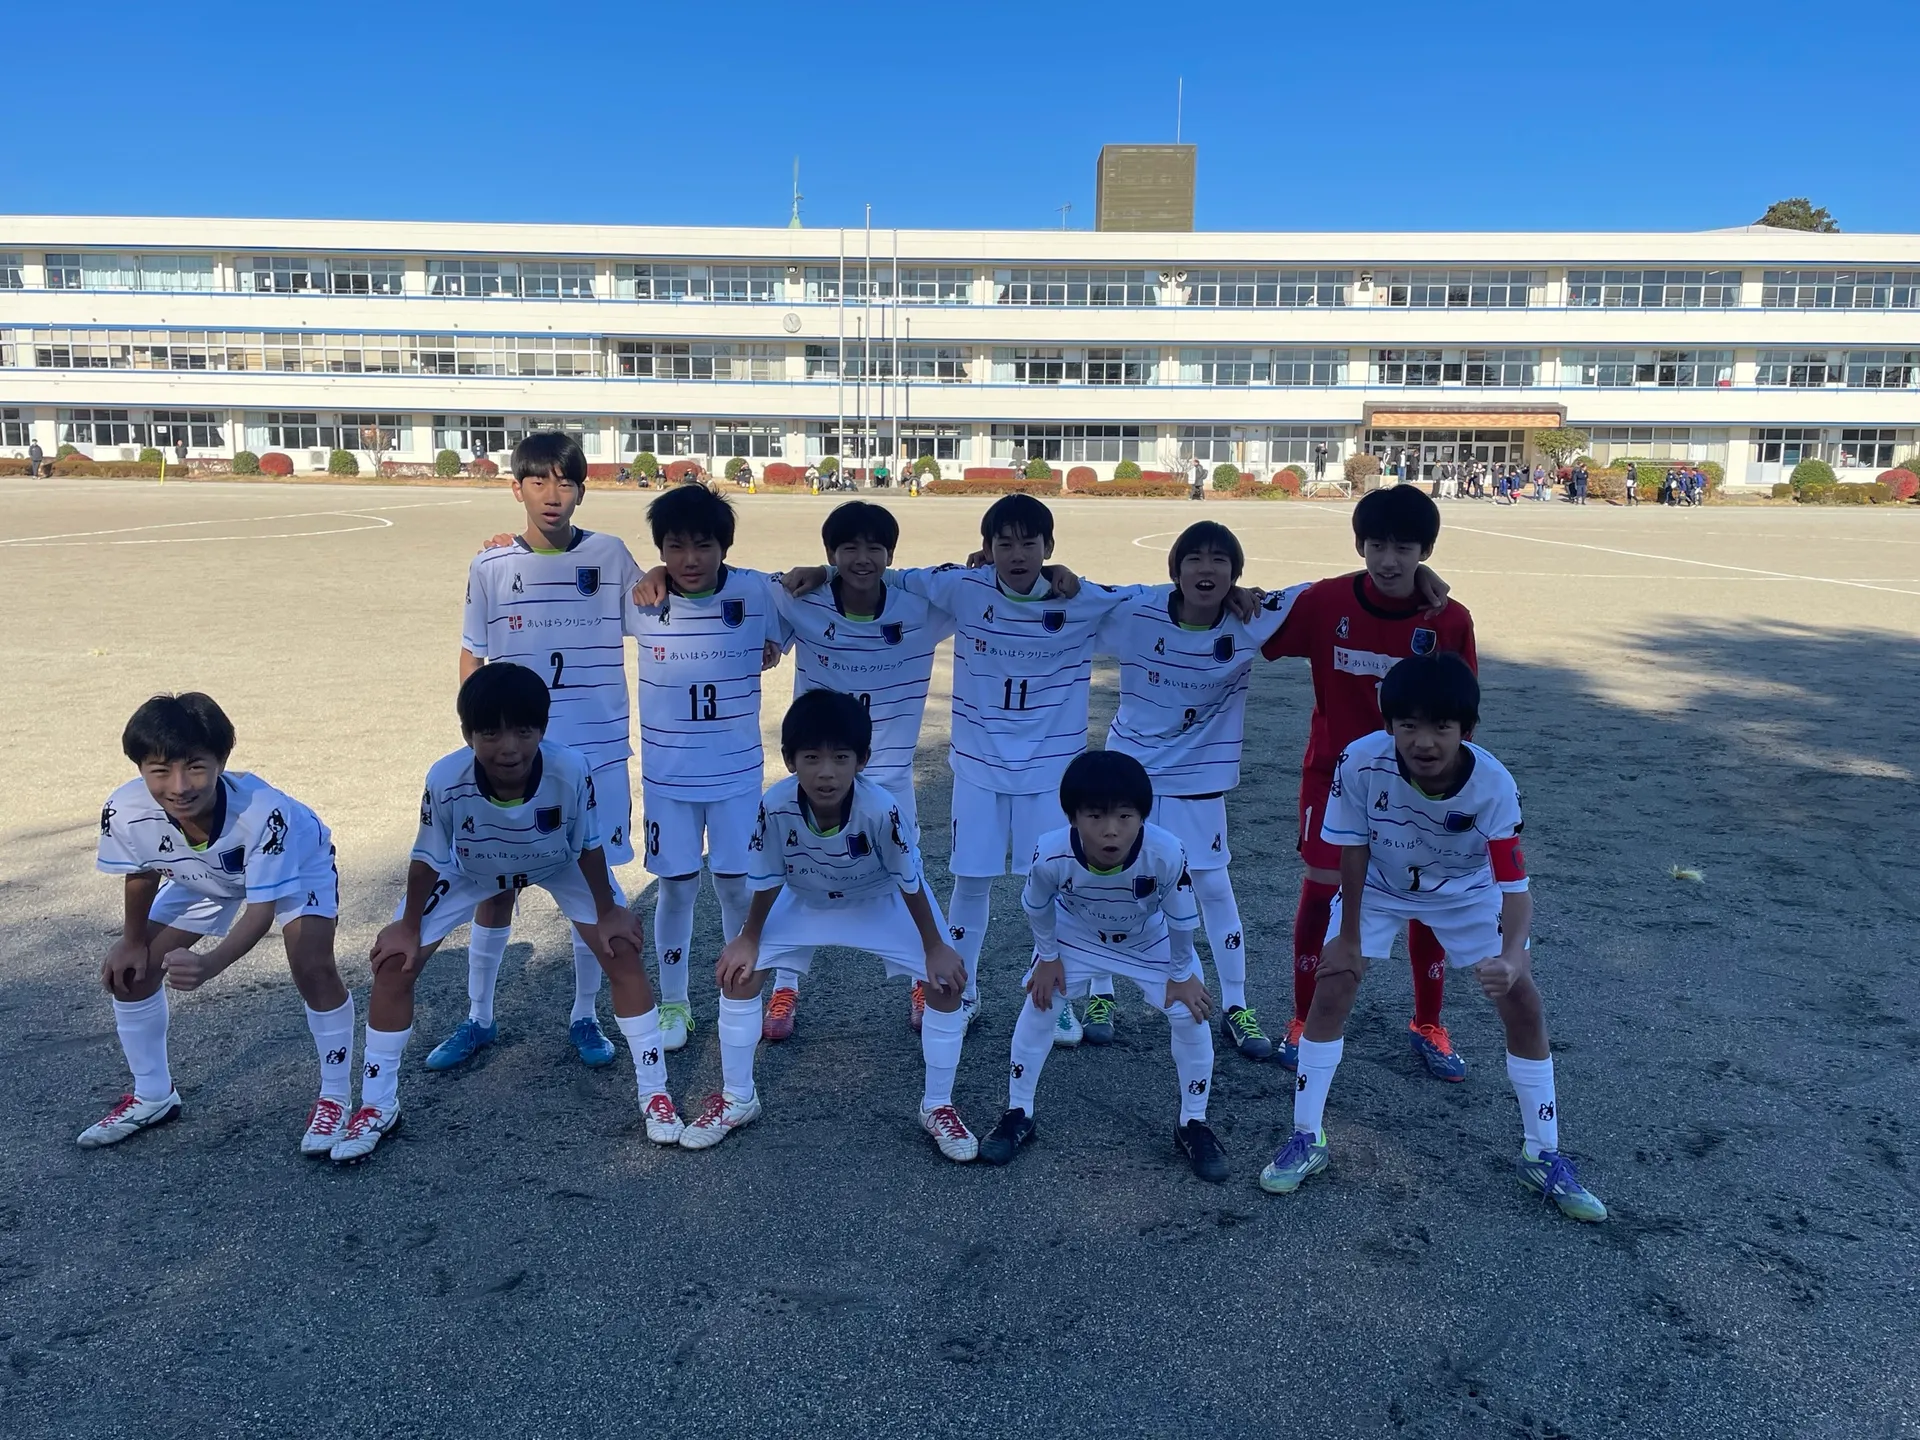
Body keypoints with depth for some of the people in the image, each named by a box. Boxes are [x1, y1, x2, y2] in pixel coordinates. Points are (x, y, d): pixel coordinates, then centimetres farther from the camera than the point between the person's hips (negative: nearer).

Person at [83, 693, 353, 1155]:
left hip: (297, 863, -5)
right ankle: (153, 1097, 26)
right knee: (127, 970, 3)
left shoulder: (263, 811, -45)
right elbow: (140, 874, -9)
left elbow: (262, 909, -38)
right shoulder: (125, 812, -33)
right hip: (202, 876, 5)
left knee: (313, 968, -24)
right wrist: (133, 941, 5)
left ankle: (335, 1098, -2)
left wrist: (210, 964, -55)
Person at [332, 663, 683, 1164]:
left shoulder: (571, 770, -40)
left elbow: (589, 846, -20)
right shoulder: (446, 780, -38)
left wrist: (606, 911, -9)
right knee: (394, 966, -5)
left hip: (559, 865, 0)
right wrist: (408, 926, -6)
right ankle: (377, 1107, 16)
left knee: (623, 953, -11)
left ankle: (654, 1093, 5)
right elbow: (428, 857, -17)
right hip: (470, 870, 1)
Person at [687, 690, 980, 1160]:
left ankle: (938, 1107, 9)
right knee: (737, 973, -8)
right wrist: (748, 939, -3)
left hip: (881, 902, -1)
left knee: (946, 982, -13)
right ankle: (737, 1099, 15)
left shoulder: (880, 810, -40)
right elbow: (767, 880, -15)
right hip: (804, 901, 2)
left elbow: (910, 883, -22)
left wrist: (935, 948, -13)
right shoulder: (775, 806, -35)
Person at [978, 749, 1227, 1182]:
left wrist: (1181, 973, -9)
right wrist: (1048, 957, -3)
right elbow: (1037, 908, -13)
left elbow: (1181, 918, -20)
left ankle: (1192, 1124, 17)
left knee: (1190, 1015, -5)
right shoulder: (1051, 854, -38)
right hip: (1076, 934, 1)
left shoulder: (1166, 853, -41)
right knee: (1039, 1005, -3)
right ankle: (1018, 1114, 18)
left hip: (1152, 940, 0)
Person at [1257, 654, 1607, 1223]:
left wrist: (1511, 957, -51)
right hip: (1379, 885, 0)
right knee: (1332, 990, -9)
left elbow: (1514, 888, -31)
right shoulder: (1361, 762, -36)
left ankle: (1543, 1156, 15)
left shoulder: (1493, 785, -35)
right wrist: (1349, 936, -10)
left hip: (1467, 890, 0)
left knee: (1524, 1004, -4)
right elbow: (1353, 850, -19)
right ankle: (1306, 1139, 6)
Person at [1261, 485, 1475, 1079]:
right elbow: (1258, 642, -1)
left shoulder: (1450, 620, -12)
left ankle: (1427, 1025, 27)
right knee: (1320, 890, 0)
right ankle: (1305, 1019, 19)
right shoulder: (1325, 601, -13)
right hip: (1335, 772, -1)